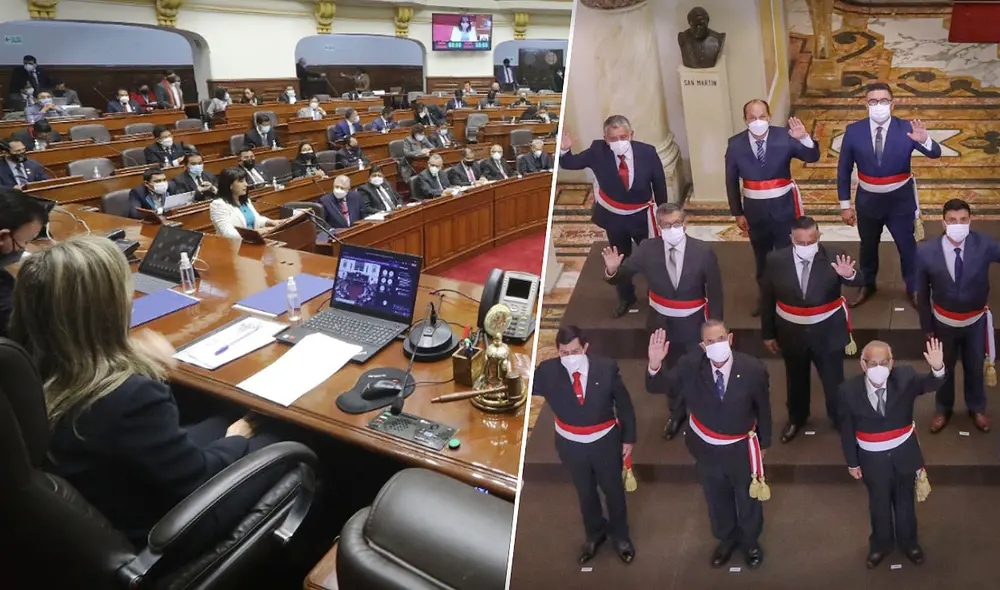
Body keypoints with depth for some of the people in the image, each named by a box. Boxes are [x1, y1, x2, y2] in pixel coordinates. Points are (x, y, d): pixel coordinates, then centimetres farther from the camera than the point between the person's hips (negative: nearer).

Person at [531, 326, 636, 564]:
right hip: (571, 445, 1)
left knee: (613, 489, 21)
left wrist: (629, 438, -1)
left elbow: (624, 404, -8)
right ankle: (594, 533, 52)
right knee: (585, 492, 23)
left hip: (605, 441, -1)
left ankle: (620, 534, 49)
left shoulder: (606, 367, -20)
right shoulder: (547, 371, -21)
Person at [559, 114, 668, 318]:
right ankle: (626, 298, 44)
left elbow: (659, 184, -9)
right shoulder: (598, 151, -21)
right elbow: (570, 163, -12)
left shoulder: (647, 152, -22)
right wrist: (564, 150, -35)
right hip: (613, 217, 1)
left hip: (641, 216, -1)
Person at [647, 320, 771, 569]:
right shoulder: (690, 366, -23)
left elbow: (763, 409, -9)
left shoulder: (754, 370, -25)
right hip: (706, 448, 1)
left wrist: (764, 442, 6)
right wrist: (655, 364, -43)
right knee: (717, 499, 26)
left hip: (741, 448, -1)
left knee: (748, 498, 25)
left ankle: (751, 541, 56)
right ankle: (726, 539, 56)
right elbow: (655, 386, -20)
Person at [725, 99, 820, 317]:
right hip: (754, 207, 2)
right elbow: (731, 181, -1)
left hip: (782, 205, -2)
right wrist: (737, 213, 1)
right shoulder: (736, 143, -9)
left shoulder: (784, 136, -13)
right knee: (761, 255, 18)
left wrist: (804, 138, -38)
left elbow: (812, 157, -17)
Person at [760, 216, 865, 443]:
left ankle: (840, 419, 46)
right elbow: (767, 299, -5)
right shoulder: (776, 260, -15)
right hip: (791, 332, 1)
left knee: (833, 379, 19)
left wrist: (850, 274, -54)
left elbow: (860, 282, -30)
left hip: (827, 332, -1)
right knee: (796, 379, 23)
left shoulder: (833, 258, -18)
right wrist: (767, 333, 1)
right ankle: (796, 418, 49)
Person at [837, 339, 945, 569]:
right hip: (872, 458, -1)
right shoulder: (849, 391, -22)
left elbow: (928, 384, -40)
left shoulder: (905, 377, -20)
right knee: (879, 503, 22)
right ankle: (880, 544, 50)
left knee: (905, 500, 25)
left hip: (904, 453, 1)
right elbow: (846, 430, -11)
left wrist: (938, 369, -62)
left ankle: (908, 541, 52)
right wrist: (852, 462, -3)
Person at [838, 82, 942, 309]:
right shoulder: (853, 131, -13)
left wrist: (924, 140, -48)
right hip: (867, 199, 1)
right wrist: (845, 204, -3)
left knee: (907, 246, 15)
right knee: (868, 246, 20)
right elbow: (843, 169, -5)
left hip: (900, 199, -1)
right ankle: (867, 285, 42)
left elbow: (935, 154, -24)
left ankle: (913, 288, 36)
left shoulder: (906, 128, -15)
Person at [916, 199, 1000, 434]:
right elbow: (922, 293, -11)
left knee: (975, 367, 22)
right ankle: (943, 409, 47)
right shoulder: (926, 251, -23)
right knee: (944, 367, 22)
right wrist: (927, 325, -2)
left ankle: (977, 408, 50)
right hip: (944, 322, -1)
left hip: (976, 321, 1)